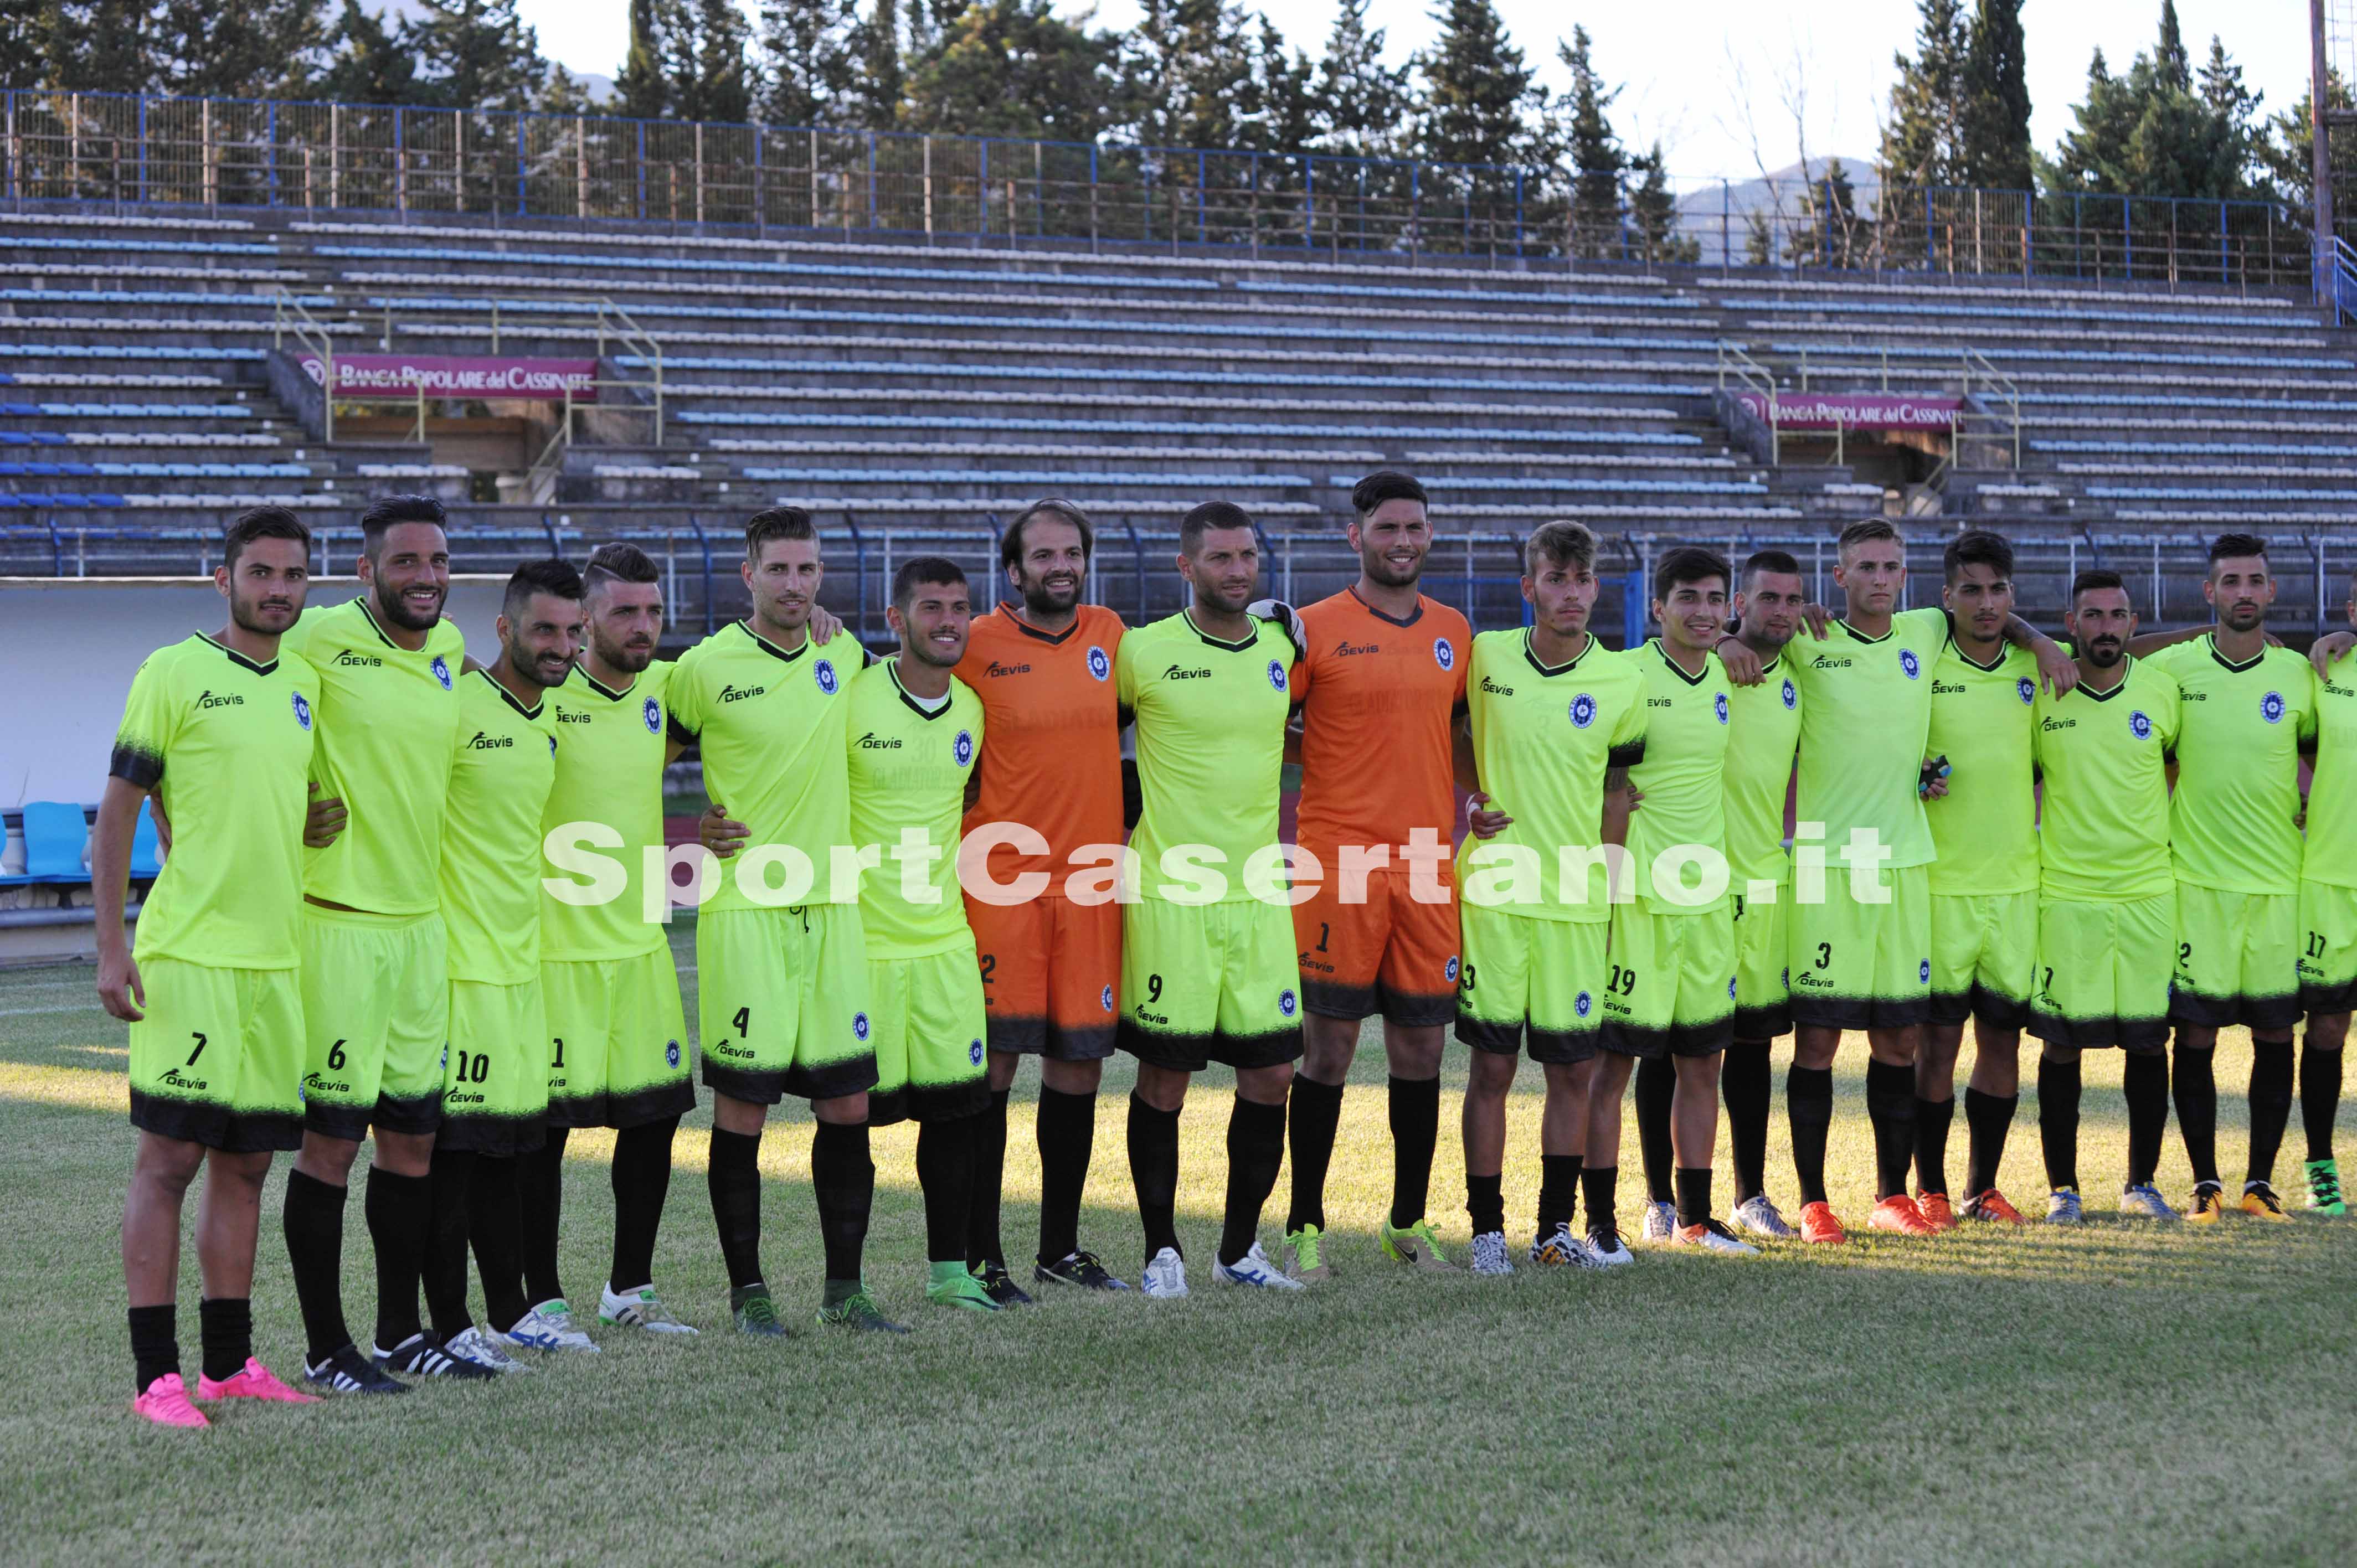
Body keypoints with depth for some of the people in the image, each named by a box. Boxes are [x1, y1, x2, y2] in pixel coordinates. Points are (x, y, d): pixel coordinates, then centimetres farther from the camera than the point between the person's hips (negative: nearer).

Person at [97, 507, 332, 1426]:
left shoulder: (306, 683, 14)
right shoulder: (174, 673, -5)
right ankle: (156, 1375, -2)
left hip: (278, 960, 6)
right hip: (187, 959, -6)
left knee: (246, 1161, 10)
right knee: (170, 1157, -5)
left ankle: (229, 1363, 18)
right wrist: (112, 945, -11)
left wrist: (331, 821, 8)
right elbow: (116, 812, -5)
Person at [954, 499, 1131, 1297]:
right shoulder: (976, 646, -6)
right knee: (993, 1058, -5)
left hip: (1091, 875, 5)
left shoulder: (1109, 634, 8)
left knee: (1079, 1058, 8)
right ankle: (981, 1254, 2)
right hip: (1000, 875, -5)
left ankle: (1061, 1247, 20)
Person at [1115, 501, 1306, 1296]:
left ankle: (1240, 1246, 18)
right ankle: (1162, 1250, 12)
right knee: (1164, 1077, 0)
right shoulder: (1144, 651, -6)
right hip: (1169, 894, -4)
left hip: (1259, 893, 4)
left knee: (1270, 1073, 4)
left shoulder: (1281, 649, 9)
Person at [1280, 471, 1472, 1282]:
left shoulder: (1454, 631, 13)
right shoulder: (1316, 628, -3)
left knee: (1422, 1047, 8)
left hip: (1429, 863, 5)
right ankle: (1305, 1226, 7)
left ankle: (1409, 1221, 20)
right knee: (1329, 1045, -2)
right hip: (1340, 858, -4)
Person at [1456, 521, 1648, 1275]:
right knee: (1492, 1065, 0)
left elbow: (1621, 781, 12)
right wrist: (1469, 801, 2)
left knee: (1572, 1070, 5)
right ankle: (1487, 1230, 8)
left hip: (1577, 899, 1)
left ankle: (1557, 1227, 17)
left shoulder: (1623, 679, 1)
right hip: (1493, 892, -1)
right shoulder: (1485, 656, -1)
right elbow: (1456, 735, 17)